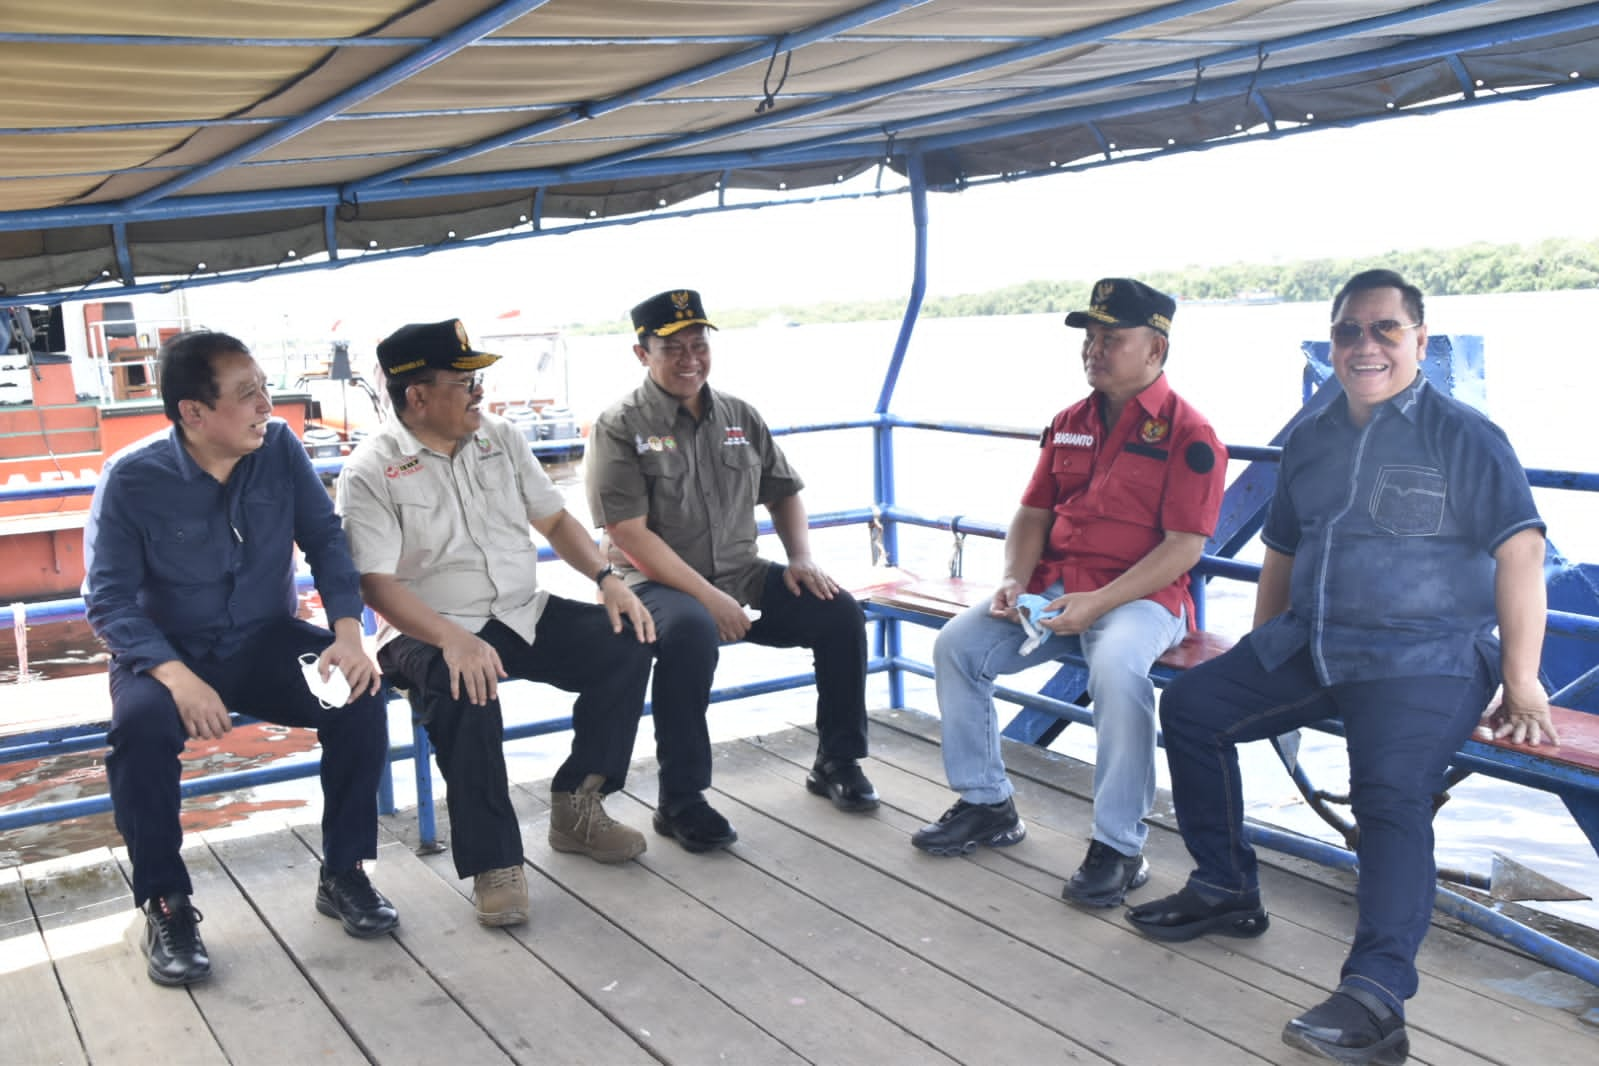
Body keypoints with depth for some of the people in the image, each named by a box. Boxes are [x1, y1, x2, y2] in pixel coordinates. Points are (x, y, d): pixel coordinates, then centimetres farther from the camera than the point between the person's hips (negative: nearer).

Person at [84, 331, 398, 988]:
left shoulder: (280, 447, -7)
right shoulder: (132, 478, -15)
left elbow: (325, 539, -7)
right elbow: (109, 599, -16)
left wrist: (348, 632, -24)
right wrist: (176, 675, -33)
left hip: (266, 643, 2)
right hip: (169, 653, -2)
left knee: (359, 693, -24)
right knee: (141, 725, -33)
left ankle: (342, 874, -5)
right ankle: (165, 904, -11)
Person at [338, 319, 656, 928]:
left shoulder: (500, 438, 8)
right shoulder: (370, 473, -9)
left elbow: (553, 519, 13)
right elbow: (376, 583, -18)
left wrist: (607, 577, -5)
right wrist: (452, 640, -33)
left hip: (524, 614, 6)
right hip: (432, 632, -5)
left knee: (627, 644, -15)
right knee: (466, 694, -37)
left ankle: (577, 806, 0)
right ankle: (493, 864, -21)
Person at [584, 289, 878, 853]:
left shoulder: (739, 417, 12)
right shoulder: (621, 427, -6)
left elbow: (783, 493, 21)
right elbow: (630, 534, -14)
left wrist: (801, 557, 1)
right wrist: (707, 596, -21)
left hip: (742, 576, 6)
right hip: (658, 584, -5)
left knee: (839, 611, -13)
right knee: (692, 631, -38)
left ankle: (836, 762, 7)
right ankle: (680, 801, -23)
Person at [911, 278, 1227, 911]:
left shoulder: (1188, 435, -7)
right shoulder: (1069, 425, 14)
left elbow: (1184, 547, -14)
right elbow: (1033, 514, 16)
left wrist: (1098, 603, -22)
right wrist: (1015, 579, -4)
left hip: (1141, 596, -6)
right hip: (1052, 591, 7)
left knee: (1115, 667, -37)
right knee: (956, 646, -9)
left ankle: (1119, 847, -21)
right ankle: (988, 805, 6)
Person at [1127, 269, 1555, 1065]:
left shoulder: (1464, 437, -4)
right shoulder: (1310, 439, 15)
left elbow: (1518, 553, -11)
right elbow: (1281, 551, 22)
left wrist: (1521, 683, -17)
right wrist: (1258, 660, 19)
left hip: (1424, 661, -7)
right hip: (1308, 648, 7)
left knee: (1391, 791, -29)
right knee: (1190, 707, 1)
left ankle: (1376, 999, -31)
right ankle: (1225, 892, 13)